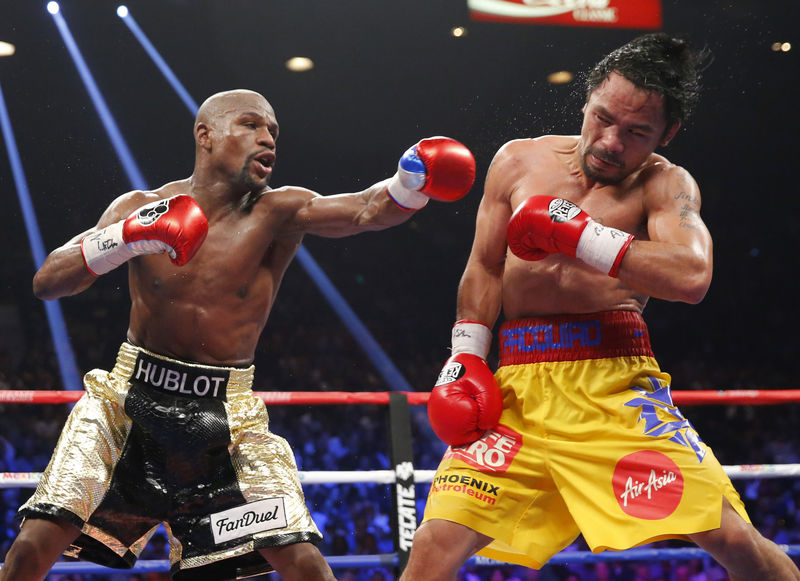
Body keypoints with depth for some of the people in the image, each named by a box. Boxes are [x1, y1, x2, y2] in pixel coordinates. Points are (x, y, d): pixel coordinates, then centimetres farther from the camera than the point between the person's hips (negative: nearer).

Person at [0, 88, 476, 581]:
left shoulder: (277, 212, -4)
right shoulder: (139, 208, -1)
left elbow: (368, 211, -22)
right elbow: (46, 282, -9)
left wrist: (414, 179, -43)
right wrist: (125, 239, -26)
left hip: (227, 416, 0)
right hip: (130, 399, 0)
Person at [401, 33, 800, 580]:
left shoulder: (665, 184, 1)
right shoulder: (519, 161, 13)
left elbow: (691, 277, -18)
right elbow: (484, 269, 18)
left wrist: (574, 233, -17)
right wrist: (465, 358, 6)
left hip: (615, 383, -2)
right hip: (518, 384, 3)